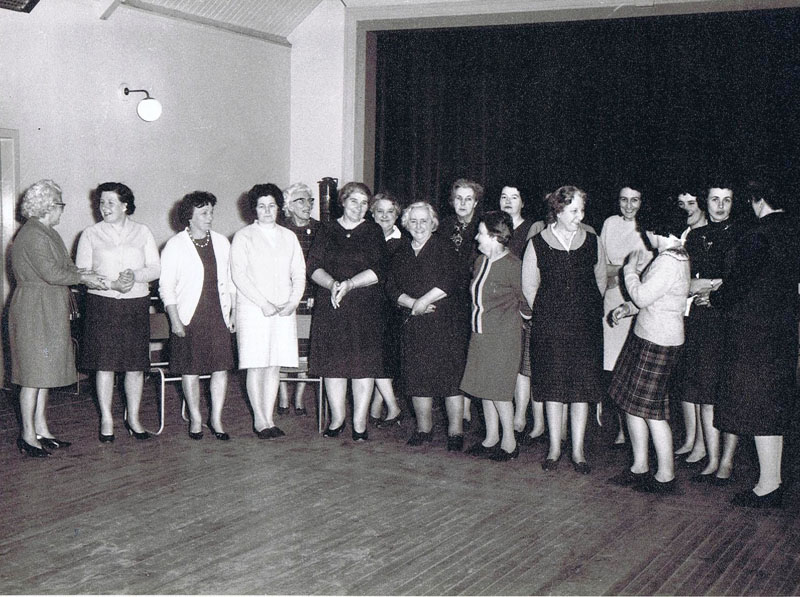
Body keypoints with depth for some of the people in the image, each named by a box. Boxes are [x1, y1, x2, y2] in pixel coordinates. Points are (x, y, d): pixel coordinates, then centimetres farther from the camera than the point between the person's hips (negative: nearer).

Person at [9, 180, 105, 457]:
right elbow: (52, 274, -22)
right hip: (34, 311, -10)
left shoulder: (46, 233, 15)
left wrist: (87, 274, 2)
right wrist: (82, 277, -11)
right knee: (34, 372, -4)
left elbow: (64, 266, 17)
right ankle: (28, 436, 3)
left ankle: (41, 429, 20)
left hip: (49, 311, 10)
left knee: (44, 370, 13)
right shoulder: (33, 235, -17)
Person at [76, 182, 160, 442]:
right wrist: (112, 284, -15)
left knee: (136, 364, 4)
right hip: (102, 304, -1)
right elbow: (81, 272, -2)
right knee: (105, 364, -1)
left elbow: (155, 269, 5)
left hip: (136, 304, 1)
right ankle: (106, 420, 11)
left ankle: (133, 418, 16)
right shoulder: (91, 234, 5)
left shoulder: (142, 232, 9)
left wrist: (135, 276, -15)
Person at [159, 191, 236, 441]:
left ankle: (216, 419, 12)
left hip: (218, 315, 3)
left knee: (221, 368, 1)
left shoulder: (221, 242, 10)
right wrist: (175, 320, -10)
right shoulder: (175, 245, -2)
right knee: (190, 370, 3)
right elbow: (166, 286, -4)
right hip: (189, 316, -3)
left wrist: (232, 312, 12)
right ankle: (195, 419, 17)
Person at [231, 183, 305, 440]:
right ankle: (260, 420, 6)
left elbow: (299, 272, 12)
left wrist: (293, 301, -4)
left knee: (275, 365, 4)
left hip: (284, 310, 4)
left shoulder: (289, 237, 15)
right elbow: (239, 275, -6)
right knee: (256, 366, -3)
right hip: (253, 310, -3)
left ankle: (269, 418, 11)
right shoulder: (243, 237, 2)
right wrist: (264, 303, -13)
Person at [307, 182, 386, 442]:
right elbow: (313, 266, 3)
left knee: (363, 363, -3)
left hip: (365, 307, -2)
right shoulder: (327, 231, 10)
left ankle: (359, 423, 4)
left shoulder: (373, 232, 6)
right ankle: (337, 418, 16)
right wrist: (331, 284, -16)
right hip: (329, 306, 2)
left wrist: (350, 284, -17)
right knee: (333, 362, 4)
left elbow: (378, 271, -4)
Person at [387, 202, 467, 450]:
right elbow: (392, 288, 9)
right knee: (417, 376, 6)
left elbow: (451, 282, -10)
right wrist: (412, 303, -9)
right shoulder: (401, 254, 16)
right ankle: (423, 429, 17)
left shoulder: (444, 246, 1)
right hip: (414, 324, 5)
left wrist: (422, 302, -10)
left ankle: (455, 432, 0)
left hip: (445, 321, -5)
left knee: (450, 376, -6)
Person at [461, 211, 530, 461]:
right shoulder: (480, 261, 6)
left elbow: (526, 301, -5)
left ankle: (510, 442, 11)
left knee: (498, 389, -2)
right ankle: (491, 438, 24)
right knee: (484, 387, 12)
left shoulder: (512, 265, -17)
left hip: (502, 337, -8)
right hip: (480, 335, 8)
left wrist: (508, 317, 7)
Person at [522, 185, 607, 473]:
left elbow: (600, 281, 14)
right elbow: (529, 285, 5)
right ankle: (554, 448, 15)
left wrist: (589, 312, 13)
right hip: (549, 327, -1)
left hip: (585, 326, 1)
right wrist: (546, 313, 6)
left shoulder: (592, 242, 4)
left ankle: (578, 450, 11)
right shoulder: (538, 244, -1)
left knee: (582, 387, 2)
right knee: (552, 387, 4)